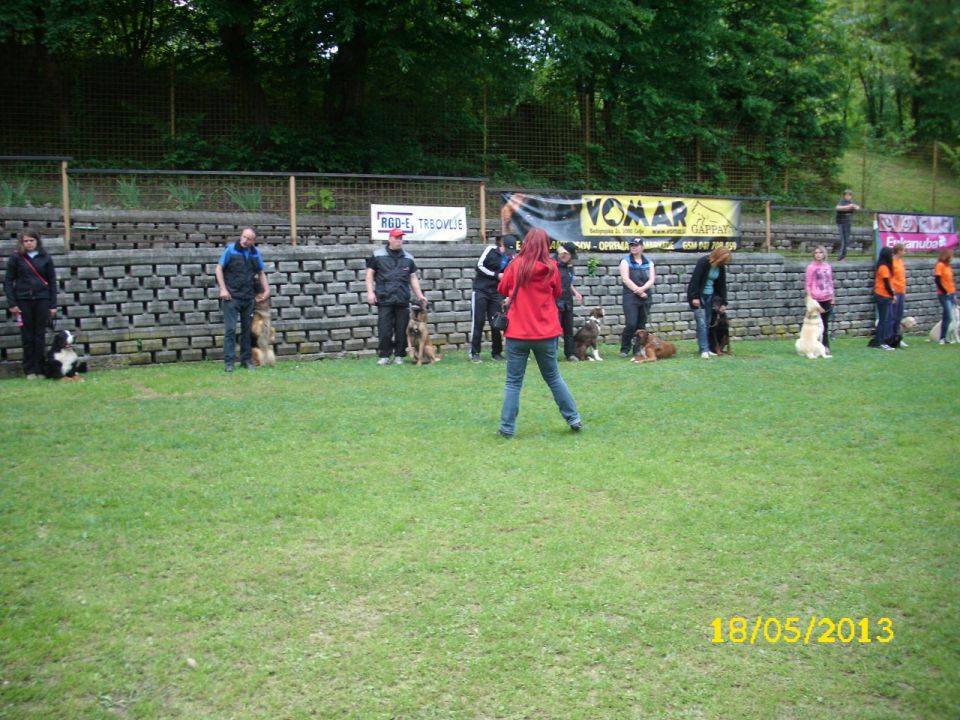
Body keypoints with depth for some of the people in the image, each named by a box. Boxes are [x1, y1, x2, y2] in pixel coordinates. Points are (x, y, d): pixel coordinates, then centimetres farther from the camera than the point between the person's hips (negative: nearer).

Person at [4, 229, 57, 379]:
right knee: (27, 336, 3)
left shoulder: (45, 258, 5)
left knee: (40, 336, 3)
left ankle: (40, 369, 10)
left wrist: (53, 305, 2)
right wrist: (12, 303, -5)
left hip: (42, 300, 1)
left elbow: (52, 282, 7)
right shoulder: (16, 258, 2)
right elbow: (8, 281, 3)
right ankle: (29, 370, 10)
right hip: (23, 300, 0)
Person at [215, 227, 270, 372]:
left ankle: (246, 360, 19)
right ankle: (229, 362, -6)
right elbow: (219, 269, -2)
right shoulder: (231, 250, -5)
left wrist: (266, 290, 8)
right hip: (232, 296, -4)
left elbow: (261, 273, 18)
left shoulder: (255, 253, 6)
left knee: (247, 329, 10)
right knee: (230, 329, -7)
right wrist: (223, 289, -10)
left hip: (249, 297, 4)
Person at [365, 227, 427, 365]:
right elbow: (370, 274, 6)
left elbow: (413, 278, 17)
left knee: (402, 329, 2)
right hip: (384, 299, -3)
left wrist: (419, 295, 9)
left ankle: (399, 356, 12)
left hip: (403, 301, 3)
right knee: (384, 329, -5)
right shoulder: (378, 255, 6)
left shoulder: (408, 258, 15)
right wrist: (370, 292, -5)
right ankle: (384, 356, 4)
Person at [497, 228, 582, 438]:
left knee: (513, 382, 5)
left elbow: (503, 290, 9)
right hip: (546, 333, 2)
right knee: (553, 377, 17)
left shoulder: (515, 266, -6)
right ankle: (573, 418, 20)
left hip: (518, 333, -1)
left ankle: (507, 427, 4)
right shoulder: (551, 268, -3)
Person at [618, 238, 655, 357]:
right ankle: (624, 350, -2)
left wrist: (643, 288, -16)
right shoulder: (626, 261, 1)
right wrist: (639, 292, -13)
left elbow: (652, 279, 3)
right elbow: (625, 279, -9)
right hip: (630, 297, -4)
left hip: (646, 297, 4)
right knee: (631, 324, -12)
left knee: (641, 325, 5)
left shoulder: (649, 262, 11)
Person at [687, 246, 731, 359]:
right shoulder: (703, 262, -17)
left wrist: (723, 302, 7)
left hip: (709, 296, 6)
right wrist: (694, 297, -21)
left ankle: (706, 348, 9)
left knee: (707, 323, 4)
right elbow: (695, 280, -19)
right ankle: (704, 350, -11)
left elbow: (722, 285, 10)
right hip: (698, 295, -6)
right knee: (701, 322, -11)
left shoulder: (721, 267, 4)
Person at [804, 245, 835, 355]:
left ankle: (825, 346, 12)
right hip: (816, 299, -4)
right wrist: (809, 297, -12)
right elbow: (807, 284, -5)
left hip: (827, 298, 4)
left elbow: (830, 282, 16)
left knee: (825, 323, 8)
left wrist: (832, 298, 14)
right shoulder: (811, 267, -4)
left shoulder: (828, 266, 10)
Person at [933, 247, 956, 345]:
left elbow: (950, 280, 16)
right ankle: (942, 338, -5)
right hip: (944, 295, -8)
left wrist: (954, 293, 9)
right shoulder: (940, 265, -10)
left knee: (946, 317, 9)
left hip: (951, 294, 8)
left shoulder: (948, 266, 15)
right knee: (949, 317, -11)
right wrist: (945, 292, -14)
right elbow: (937, 280, -16)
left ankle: (943, 338, 13)